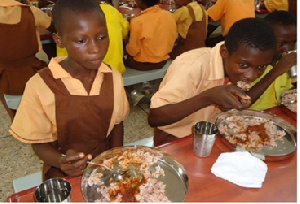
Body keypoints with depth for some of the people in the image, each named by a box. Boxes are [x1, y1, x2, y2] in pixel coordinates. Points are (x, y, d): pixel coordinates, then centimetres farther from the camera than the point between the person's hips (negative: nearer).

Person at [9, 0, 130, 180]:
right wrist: (62, 161, -25)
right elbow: (40, 143, -7)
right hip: (65, 175, -2)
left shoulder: (113, 77, -7)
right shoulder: (40, 86, -17)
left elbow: (117, 124, 5)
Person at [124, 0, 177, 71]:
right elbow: (172, 41, 4)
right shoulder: (169, 16, -9)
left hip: (142, 63, -5)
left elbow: (132, 50, -15)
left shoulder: (137, 21, -25)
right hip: (163, 61, 6)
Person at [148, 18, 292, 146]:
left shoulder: (236, 63, -9)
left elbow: (243, 104, 1)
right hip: (175, 141, -5)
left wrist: (274, 74, -9)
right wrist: (209, 97, -37)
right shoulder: (195, 65, -26)